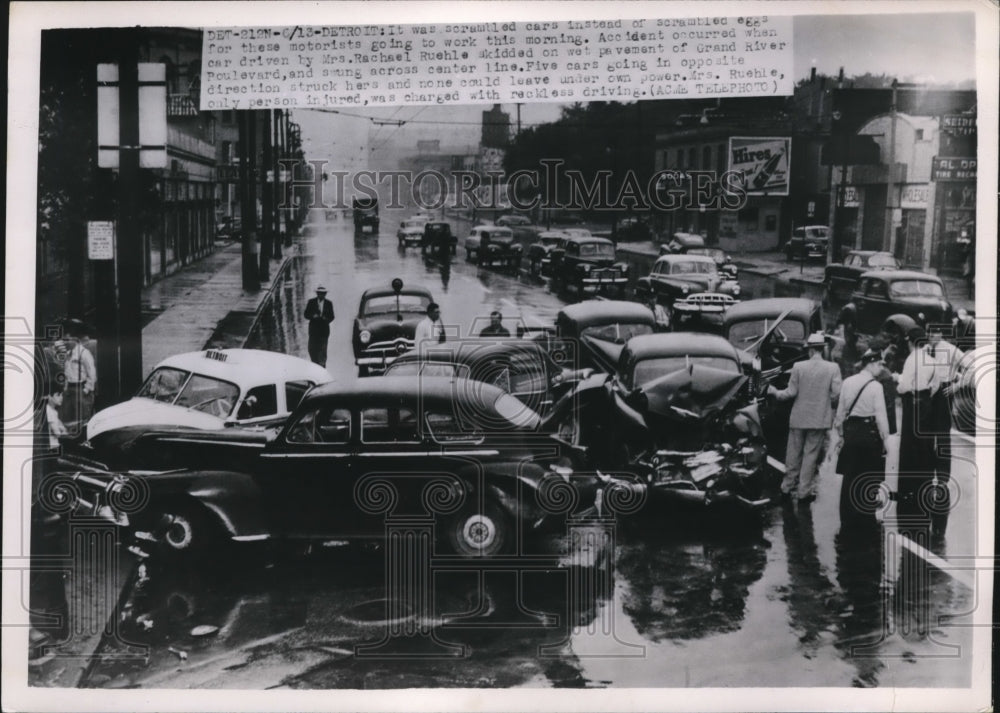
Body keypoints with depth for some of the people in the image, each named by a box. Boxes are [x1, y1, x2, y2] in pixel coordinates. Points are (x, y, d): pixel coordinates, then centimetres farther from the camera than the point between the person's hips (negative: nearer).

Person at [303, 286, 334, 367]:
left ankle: (322, 366, 2)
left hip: (324, 330, 0)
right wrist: (313, 316, -16)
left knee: (322, 350, -5)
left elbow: (331, 317, 7)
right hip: (313, 329, 0)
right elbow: (306, 314, 3)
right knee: (312, 349, 0)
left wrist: (326, 319, -14)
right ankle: (315, 365, 18)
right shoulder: (311, 302, 4)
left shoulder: (329, 303, 5)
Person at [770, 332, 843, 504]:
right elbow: (836, 394, -10)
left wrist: (775, 393, 12)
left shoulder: (798, 366, -8)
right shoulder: (833, 368, -8)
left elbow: (791, 392, -5)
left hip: (798, 418, 1)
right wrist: (828, 404, 11)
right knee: (811, 455, 7)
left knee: (793, 454, 13)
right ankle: (804, 492, 10)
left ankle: (787, 488, 23)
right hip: (820, 419, -1)